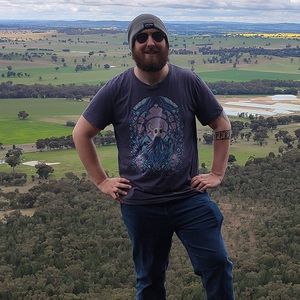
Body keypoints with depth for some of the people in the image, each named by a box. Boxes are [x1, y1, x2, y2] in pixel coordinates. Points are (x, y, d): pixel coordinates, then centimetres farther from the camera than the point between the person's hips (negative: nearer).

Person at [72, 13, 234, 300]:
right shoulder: (116, 90, -5)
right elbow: (81, 134, 4)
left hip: (190, 197, 0)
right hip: (140, 204, 1)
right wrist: (101, 182, 1)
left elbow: (222, 125, 7)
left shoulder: (189, 83, -4)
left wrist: (217, 173, 2)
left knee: (216, 263, -4)